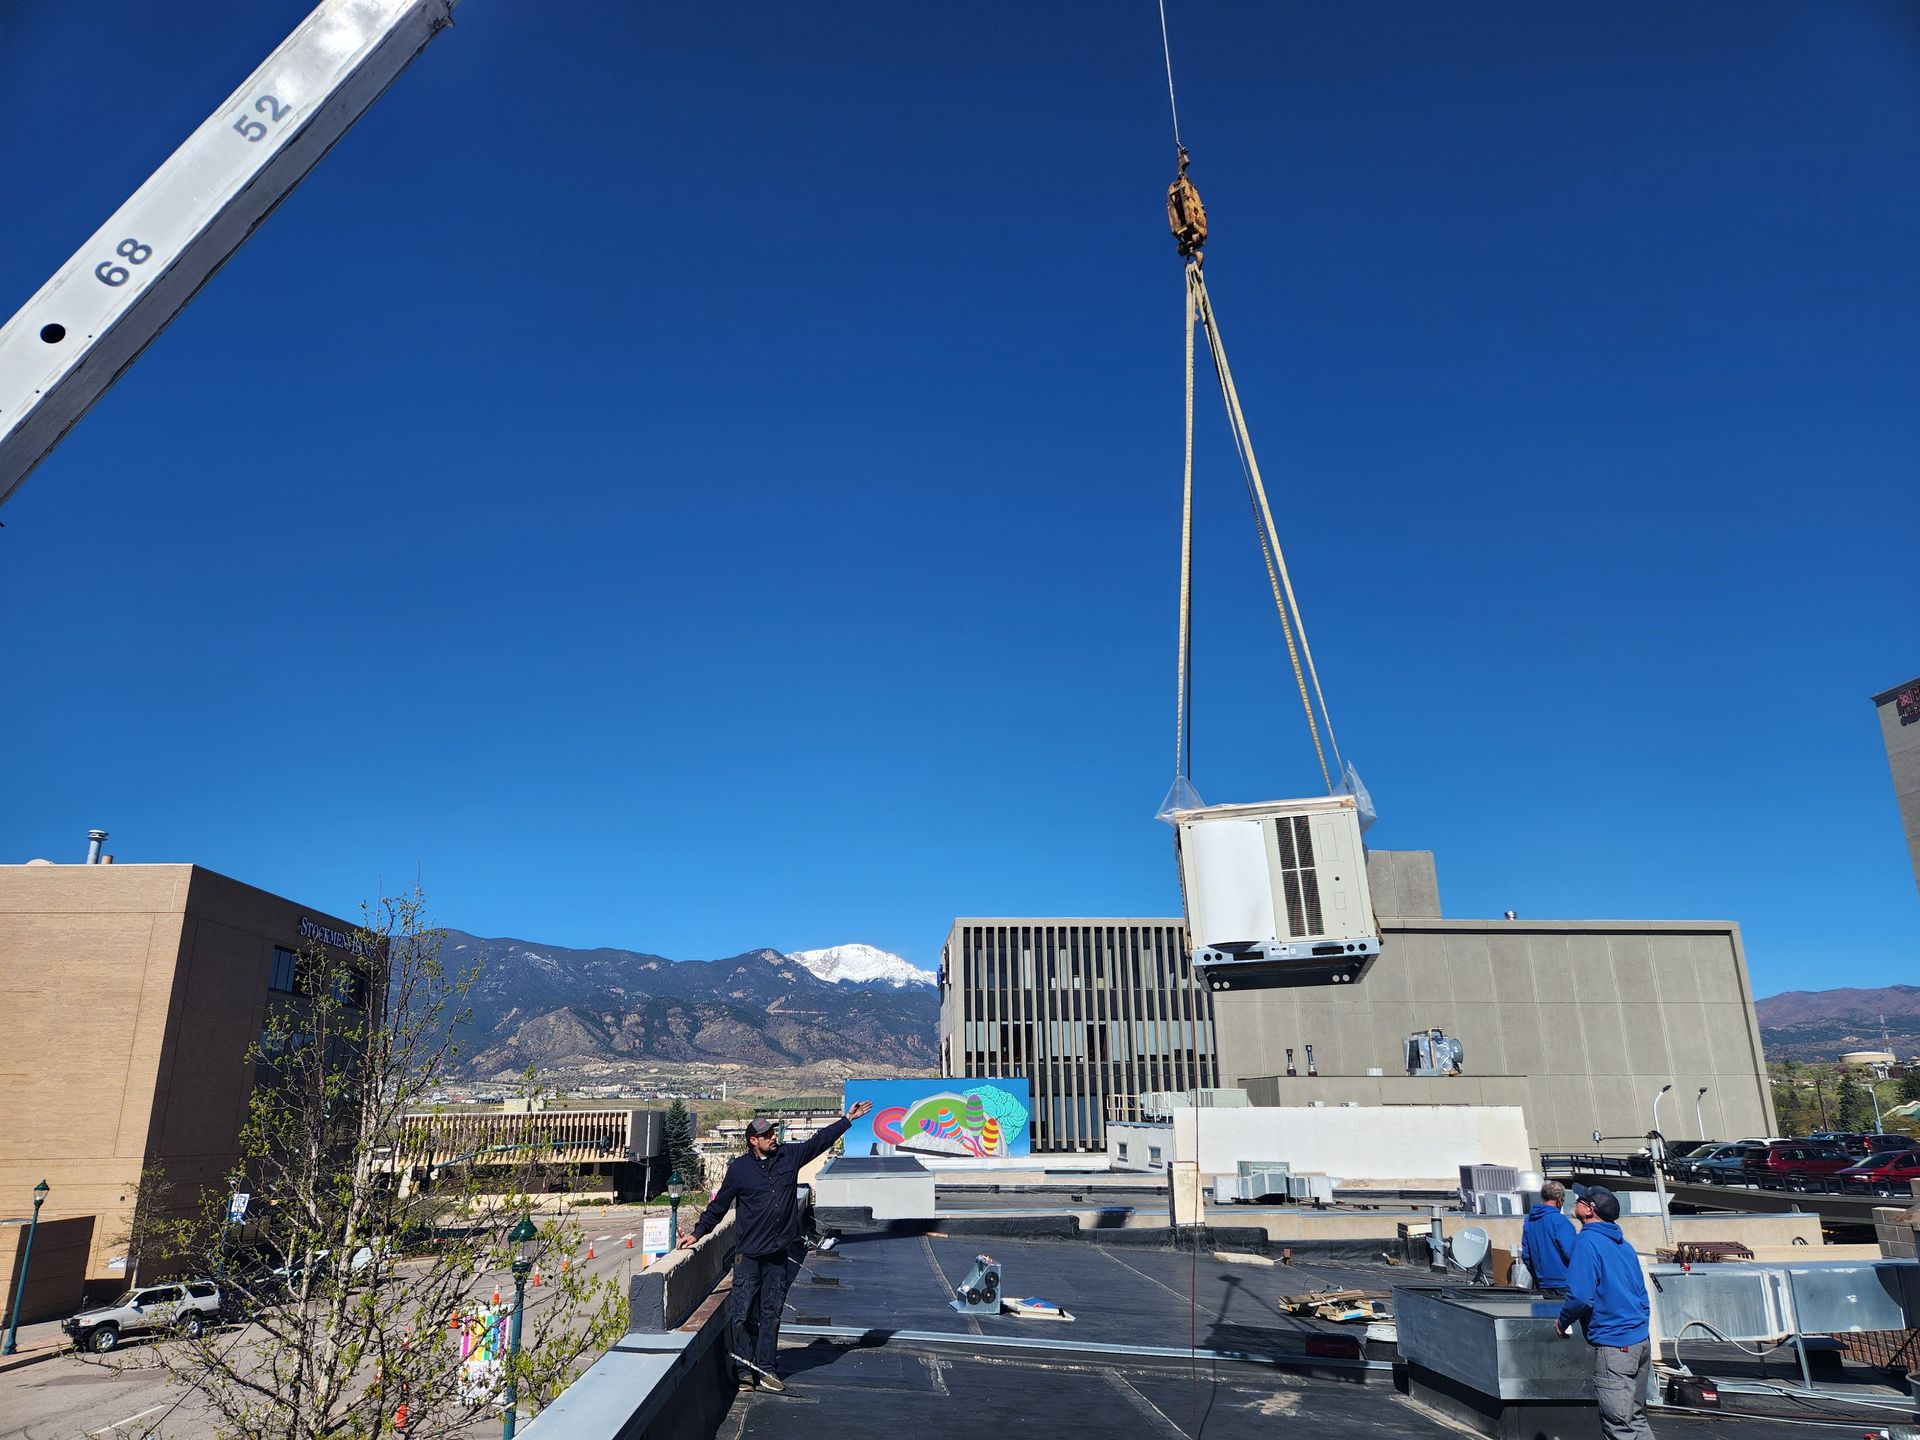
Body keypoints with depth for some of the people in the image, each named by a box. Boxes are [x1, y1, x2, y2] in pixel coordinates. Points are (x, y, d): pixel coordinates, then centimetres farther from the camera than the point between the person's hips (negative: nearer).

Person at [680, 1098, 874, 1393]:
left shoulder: (790, 1156, 4)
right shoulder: (739, 1168, -3)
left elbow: (821, 1140, 14)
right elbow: (719, 1205, 5)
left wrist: (848, 1118, 16)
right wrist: (698, 1232, 4)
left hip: (779, 1253, 3)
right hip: (748, 1254, -3)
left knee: (771, 1313, 9)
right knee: (743, 1313, -3)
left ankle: (765, 1369, 17)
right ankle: (744, 1370, 9)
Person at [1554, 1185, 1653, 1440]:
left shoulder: (1587, 1240, -14)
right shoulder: (1623, 1244, 12)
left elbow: (1580, 1296, -21)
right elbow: (1640, 1293, 18)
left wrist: (1562, 1321, -4)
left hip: (1613, 1344, -9)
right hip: (1640, 1339, 9)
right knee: (1636, 1418, 18)